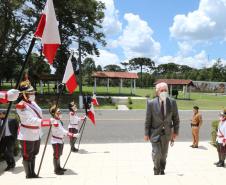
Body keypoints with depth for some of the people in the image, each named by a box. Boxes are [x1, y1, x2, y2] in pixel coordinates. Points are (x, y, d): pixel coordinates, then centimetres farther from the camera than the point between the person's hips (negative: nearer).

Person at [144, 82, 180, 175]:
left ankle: (162, 171, 41)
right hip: (155, 132, -2)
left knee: (164, 154, 16)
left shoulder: (172, 102, -10)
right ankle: (156, 170, 24)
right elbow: (148, 120, -9)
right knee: (156, 154, -6)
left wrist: (175, 131, 2)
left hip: (167, 132, 3)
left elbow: (176, 118, 1)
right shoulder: (151, 103, -16)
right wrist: (146, 133, -6)